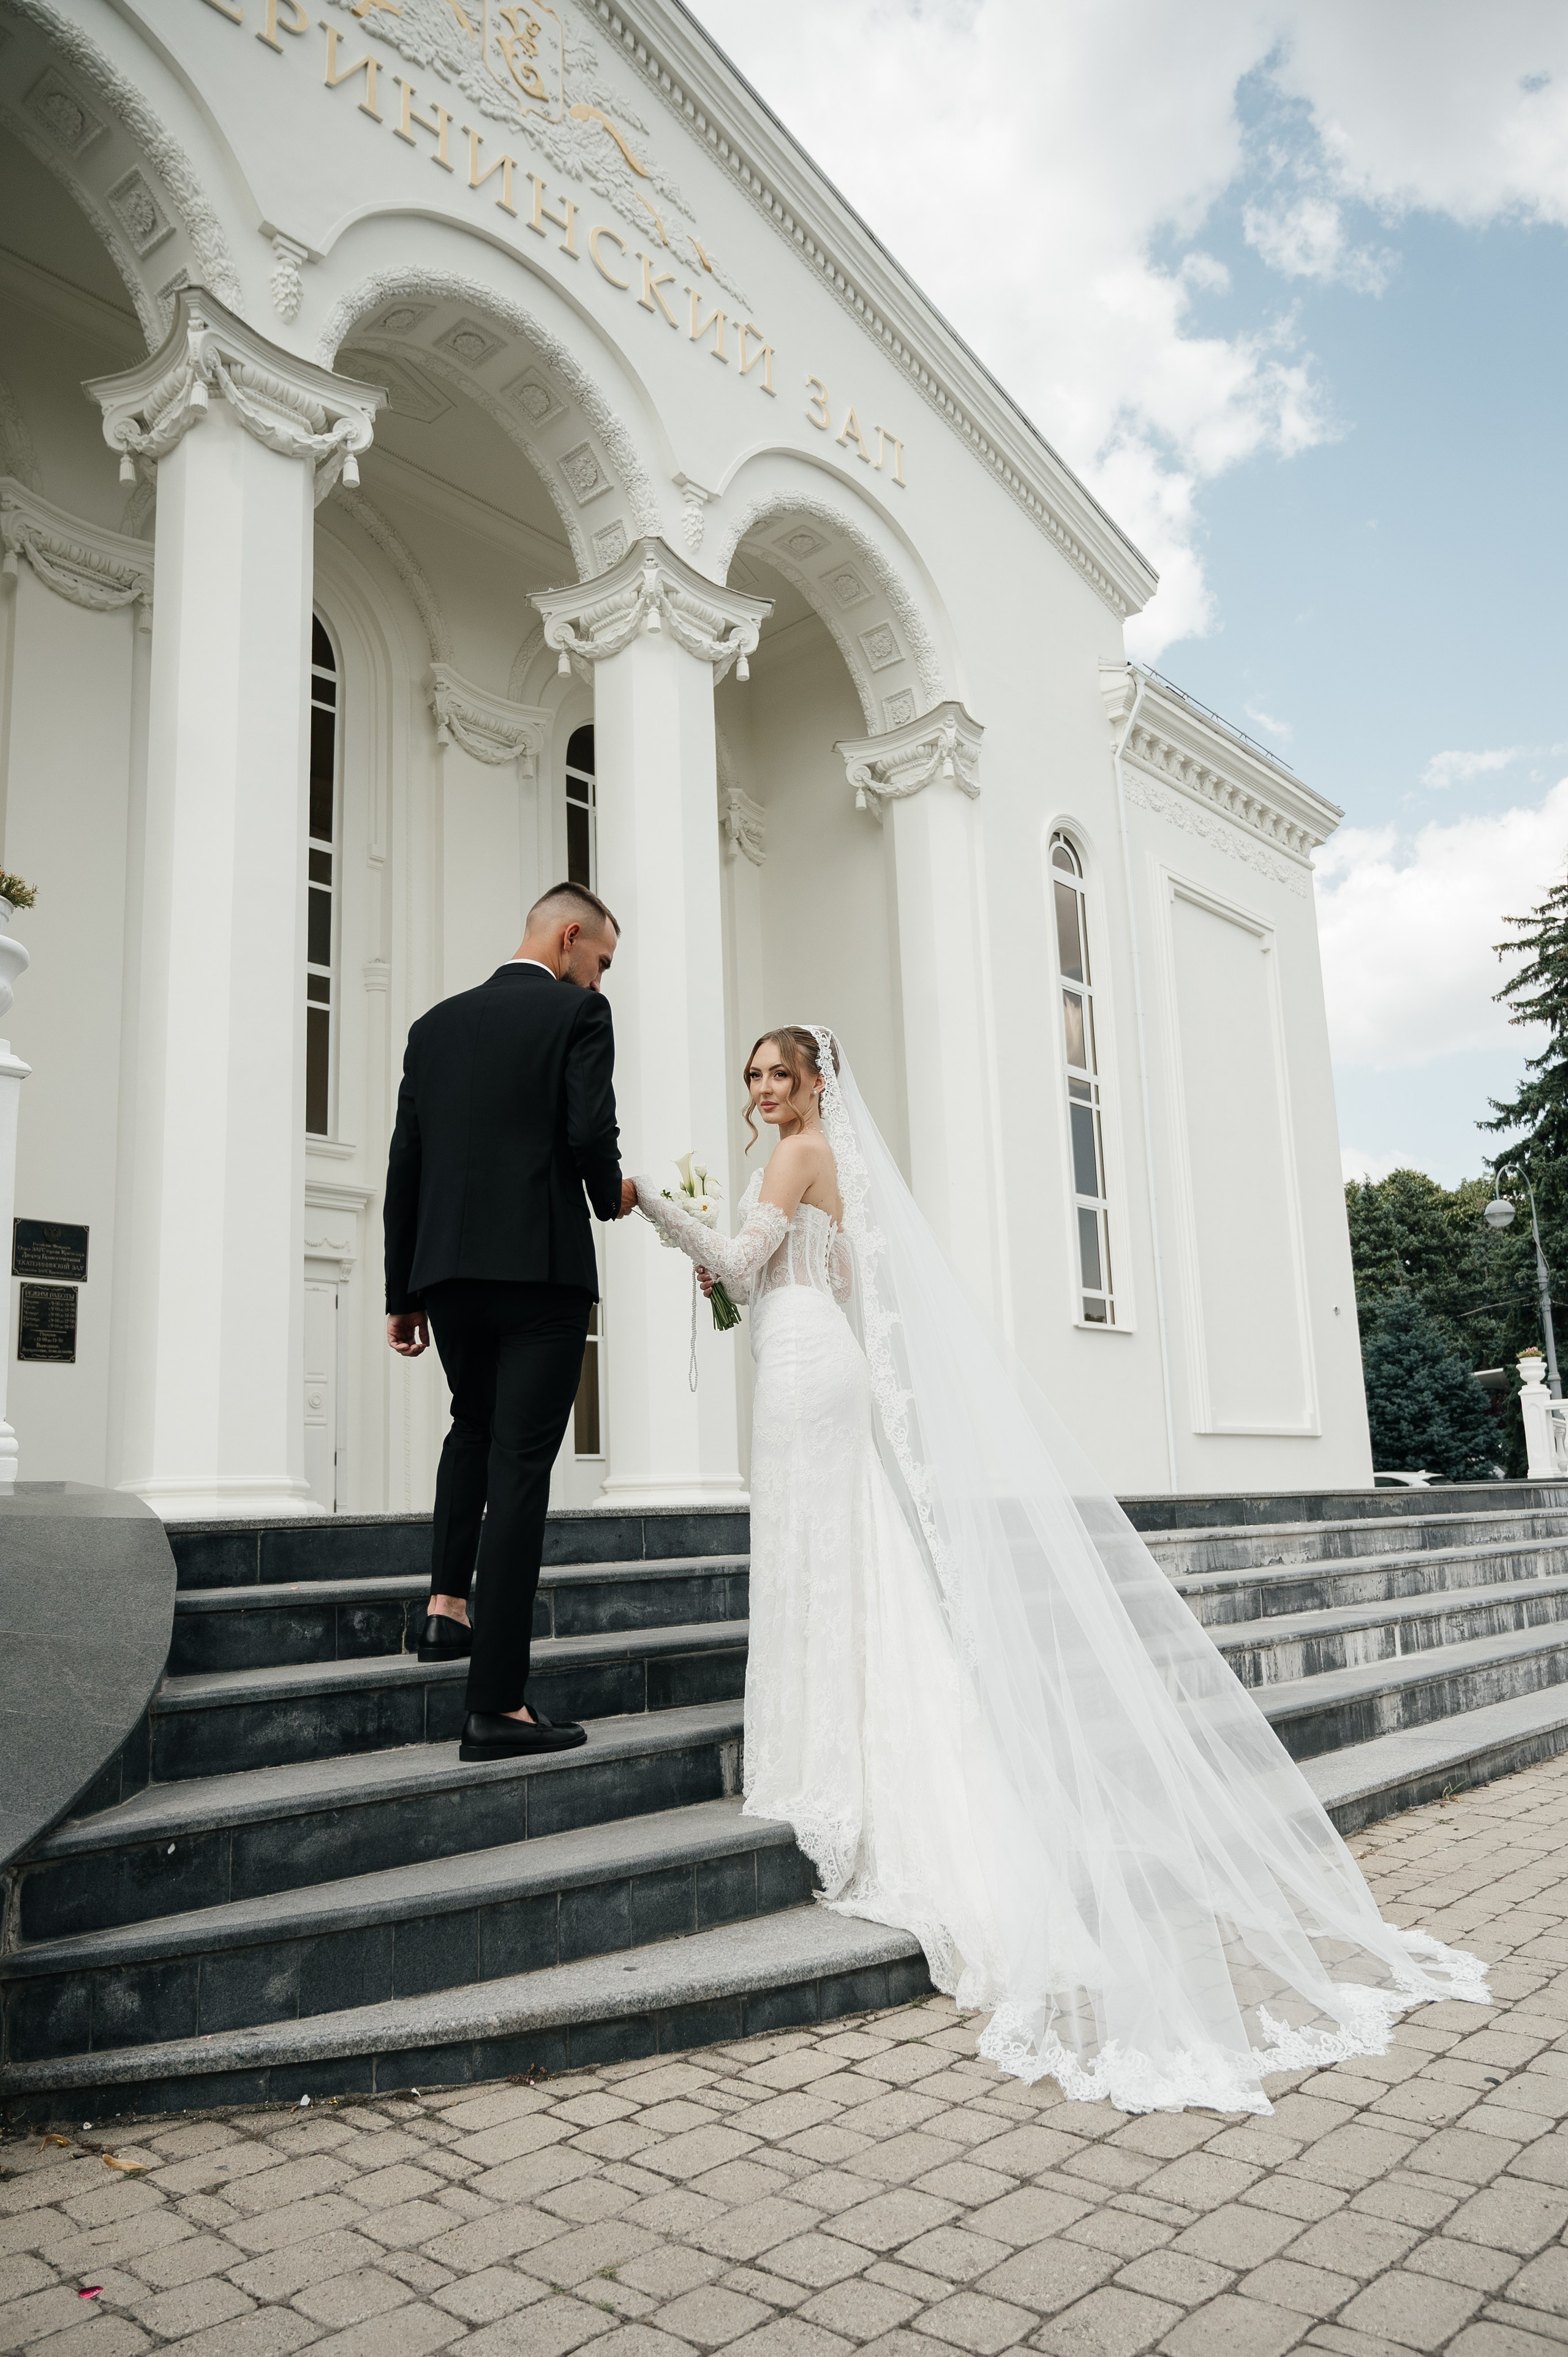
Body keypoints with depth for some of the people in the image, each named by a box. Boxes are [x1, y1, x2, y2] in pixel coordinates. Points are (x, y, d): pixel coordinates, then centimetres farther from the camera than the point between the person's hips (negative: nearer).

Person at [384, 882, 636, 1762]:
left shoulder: (436, 1024, 14)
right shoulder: (578, 1014, -2)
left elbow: (405, 1163, 11)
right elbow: (591, 1132, -16)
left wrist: (404, 1291, 14)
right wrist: (612, 1193, 6)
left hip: (447, 1271, 5)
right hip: (540, 1268, -5)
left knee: (474, 1427, 30)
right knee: (520, 1468, -2)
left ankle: (448, 1601, 23)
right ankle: (498, 1705, 0)